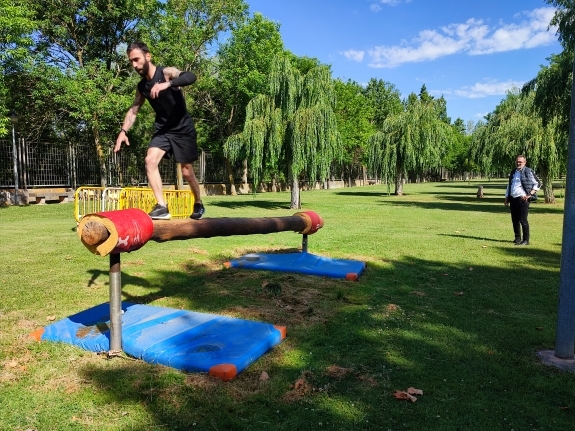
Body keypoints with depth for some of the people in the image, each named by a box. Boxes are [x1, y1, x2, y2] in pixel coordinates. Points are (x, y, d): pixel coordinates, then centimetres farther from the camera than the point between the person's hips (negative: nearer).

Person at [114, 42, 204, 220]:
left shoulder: (167, 73, -14)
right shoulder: (141, 86, 4)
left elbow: (191, 77, -33)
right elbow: (134, 109, 15)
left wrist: (167, 84, -47)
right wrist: (123, 131, 2)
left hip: (183, 129, -5)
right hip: (162, 129, 5)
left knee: (187, 172, 2)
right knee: (150, 160, -17)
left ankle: (198, 204, 27)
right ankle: (162, 207, -15)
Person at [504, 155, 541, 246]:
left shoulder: (528, 172, -4)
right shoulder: (513, 172, 16)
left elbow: (538, 183, -4)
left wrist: (530, 194, -11)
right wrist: (507, 197, 18)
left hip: (522, 199, -7)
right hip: (513, 199, 7)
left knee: (523, 220, -7)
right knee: (514, 220, 10)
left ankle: (526, 240, 0)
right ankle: (517, 238, 21)